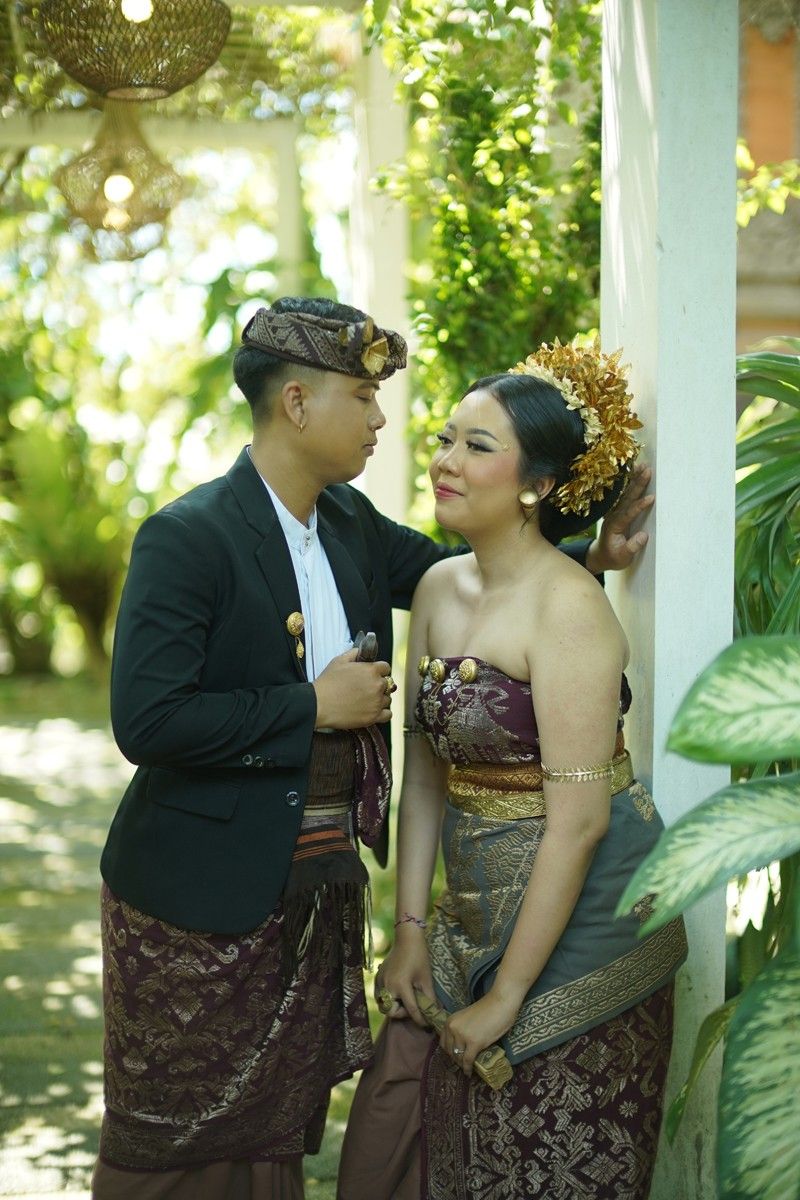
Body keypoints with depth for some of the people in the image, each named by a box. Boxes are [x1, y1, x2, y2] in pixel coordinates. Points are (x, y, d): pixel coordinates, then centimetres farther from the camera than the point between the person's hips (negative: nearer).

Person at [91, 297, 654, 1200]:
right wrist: (315, 707, -19)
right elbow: (146, 721, -24)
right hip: (202, 901, -7)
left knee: (281, 1126, 16)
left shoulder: (351, 524, 6)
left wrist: (588, 554, 3)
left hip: (318, 890, 7)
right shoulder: (185, 539, -18)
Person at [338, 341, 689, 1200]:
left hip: (574, 924, -7)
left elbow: (578, 818, -21)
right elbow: (425, 773, 9)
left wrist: (509, 994, -17)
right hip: (475, 917, 7)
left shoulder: (567, 607, -19)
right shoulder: (438, 589, 4)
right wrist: (410, 929, 4)